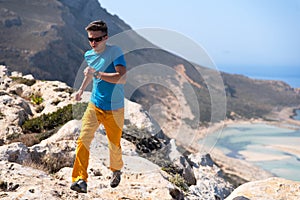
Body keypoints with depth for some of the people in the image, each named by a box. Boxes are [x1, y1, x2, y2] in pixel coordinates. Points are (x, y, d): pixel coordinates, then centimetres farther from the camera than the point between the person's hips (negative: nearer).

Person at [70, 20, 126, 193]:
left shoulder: (115, 52, -14)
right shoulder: (89, 55, 5)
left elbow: (122, 78, -28)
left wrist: (98, 74, -29)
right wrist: (81, 90, 25)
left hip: (114, 110, -4)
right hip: (94, 106, 4)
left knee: (114, 145, 9)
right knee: (83, 140, -14)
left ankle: (116, 170, 40)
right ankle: (81, 179, -12)